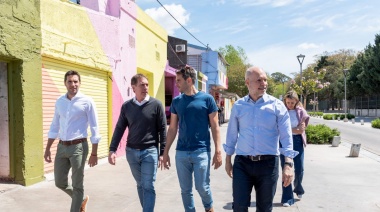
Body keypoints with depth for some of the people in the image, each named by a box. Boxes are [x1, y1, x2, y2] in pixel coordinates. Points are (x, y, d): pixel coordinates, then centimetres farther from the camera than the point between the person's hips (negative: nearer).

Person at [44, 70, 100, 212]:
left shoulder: (87, 102, -8)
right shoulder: (59, 101, 7)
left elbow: (94, 128, -8)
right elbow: (54, 126, 15)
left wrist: (94, 154, -11)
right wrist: (47, 149, 13)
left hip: (78, 147, -5)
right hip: (62, 147, 6)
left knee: (77, 185, 5)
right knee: (60, 182, 15)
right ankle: (82, 199, 40)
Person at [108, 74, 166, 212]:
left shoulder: (156, 104, -6)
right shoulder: (126, 106, 2)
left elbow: (162, 130, -4)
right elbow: (119, 128, 6)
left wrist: (162, 153, -6)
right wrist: (112, 150, -2)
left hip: (150, 151, -3)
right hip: (131, 152, 3)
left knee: (148, 187, -1)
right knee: (140, 185, 15)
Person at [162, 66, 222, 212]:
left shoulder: (207, 99, -3)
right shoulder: (176, 101, 6)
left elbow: (215, 127, -1)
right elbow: (172, 129, 10)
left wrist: (218, 151, -7)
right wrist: (166, 152, 9)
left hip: (201, 152, -3)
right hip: (181, 152, 3)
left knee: (202, 187, 1)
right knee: (185, 190, 9)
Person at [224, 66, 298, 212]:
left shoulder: (277, 105, -2)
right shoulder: (238, 106, 3)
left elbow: (286, 137, -6)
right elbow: (232, 134, 10)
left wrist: (288, 164, -16)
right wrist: (228, 160, 12)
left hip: (268, 164, 0)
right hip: (242, 163, 1)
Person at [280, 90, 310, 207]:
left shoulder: (301, 111, 2)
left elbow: (302, 129, 1)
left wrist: (289, 130, -11)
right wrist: (296, 129, -13)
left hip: (297, 141, 2)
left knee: (299, 169, 6)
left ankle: (298, 189, 38)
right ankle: (287, 198, 9)